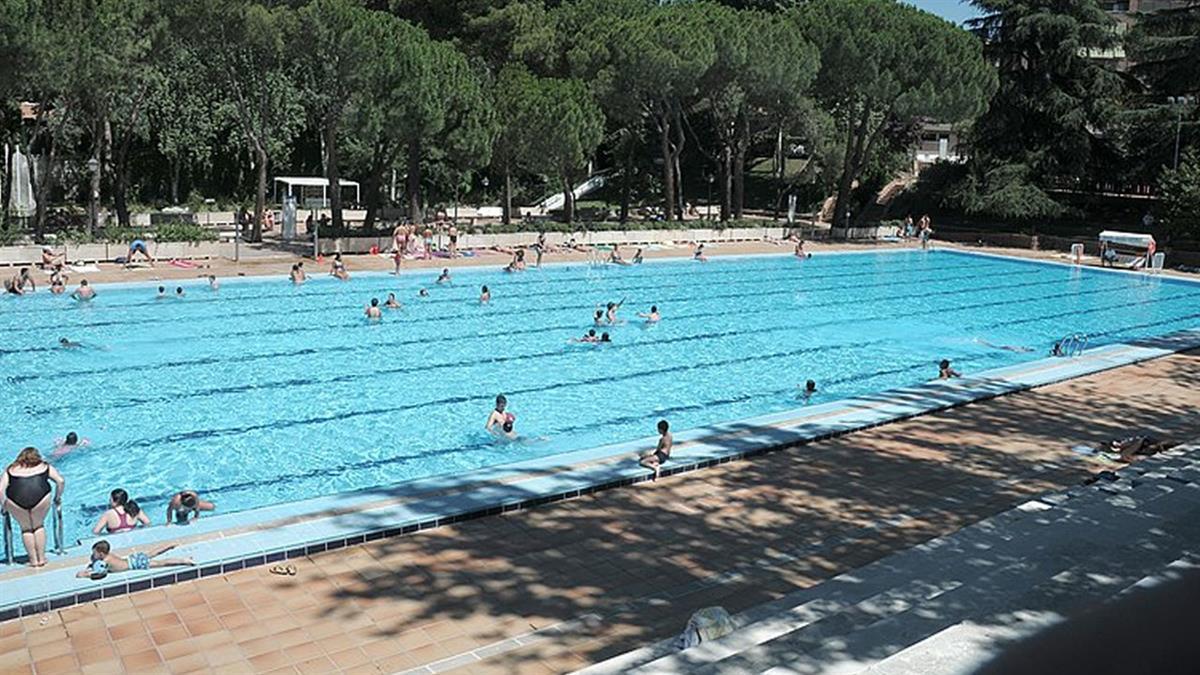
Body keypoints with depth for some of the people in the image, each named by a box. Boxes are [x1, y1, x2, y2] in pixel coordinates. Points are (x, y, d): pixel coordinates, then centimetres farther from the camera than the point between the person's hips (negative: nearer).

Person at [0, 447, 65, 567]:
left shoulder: (11, 469, 23)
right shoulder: (44, 467, 23)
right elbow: (61, 481, 14)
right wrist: (58, 497, 25)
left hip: (16, 501, 0)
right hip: (40, 497, 0)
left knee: (26, 529, 21)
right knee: (39, 526, 22)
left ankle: (33, 560, 23)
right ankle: (41, 558, 23)